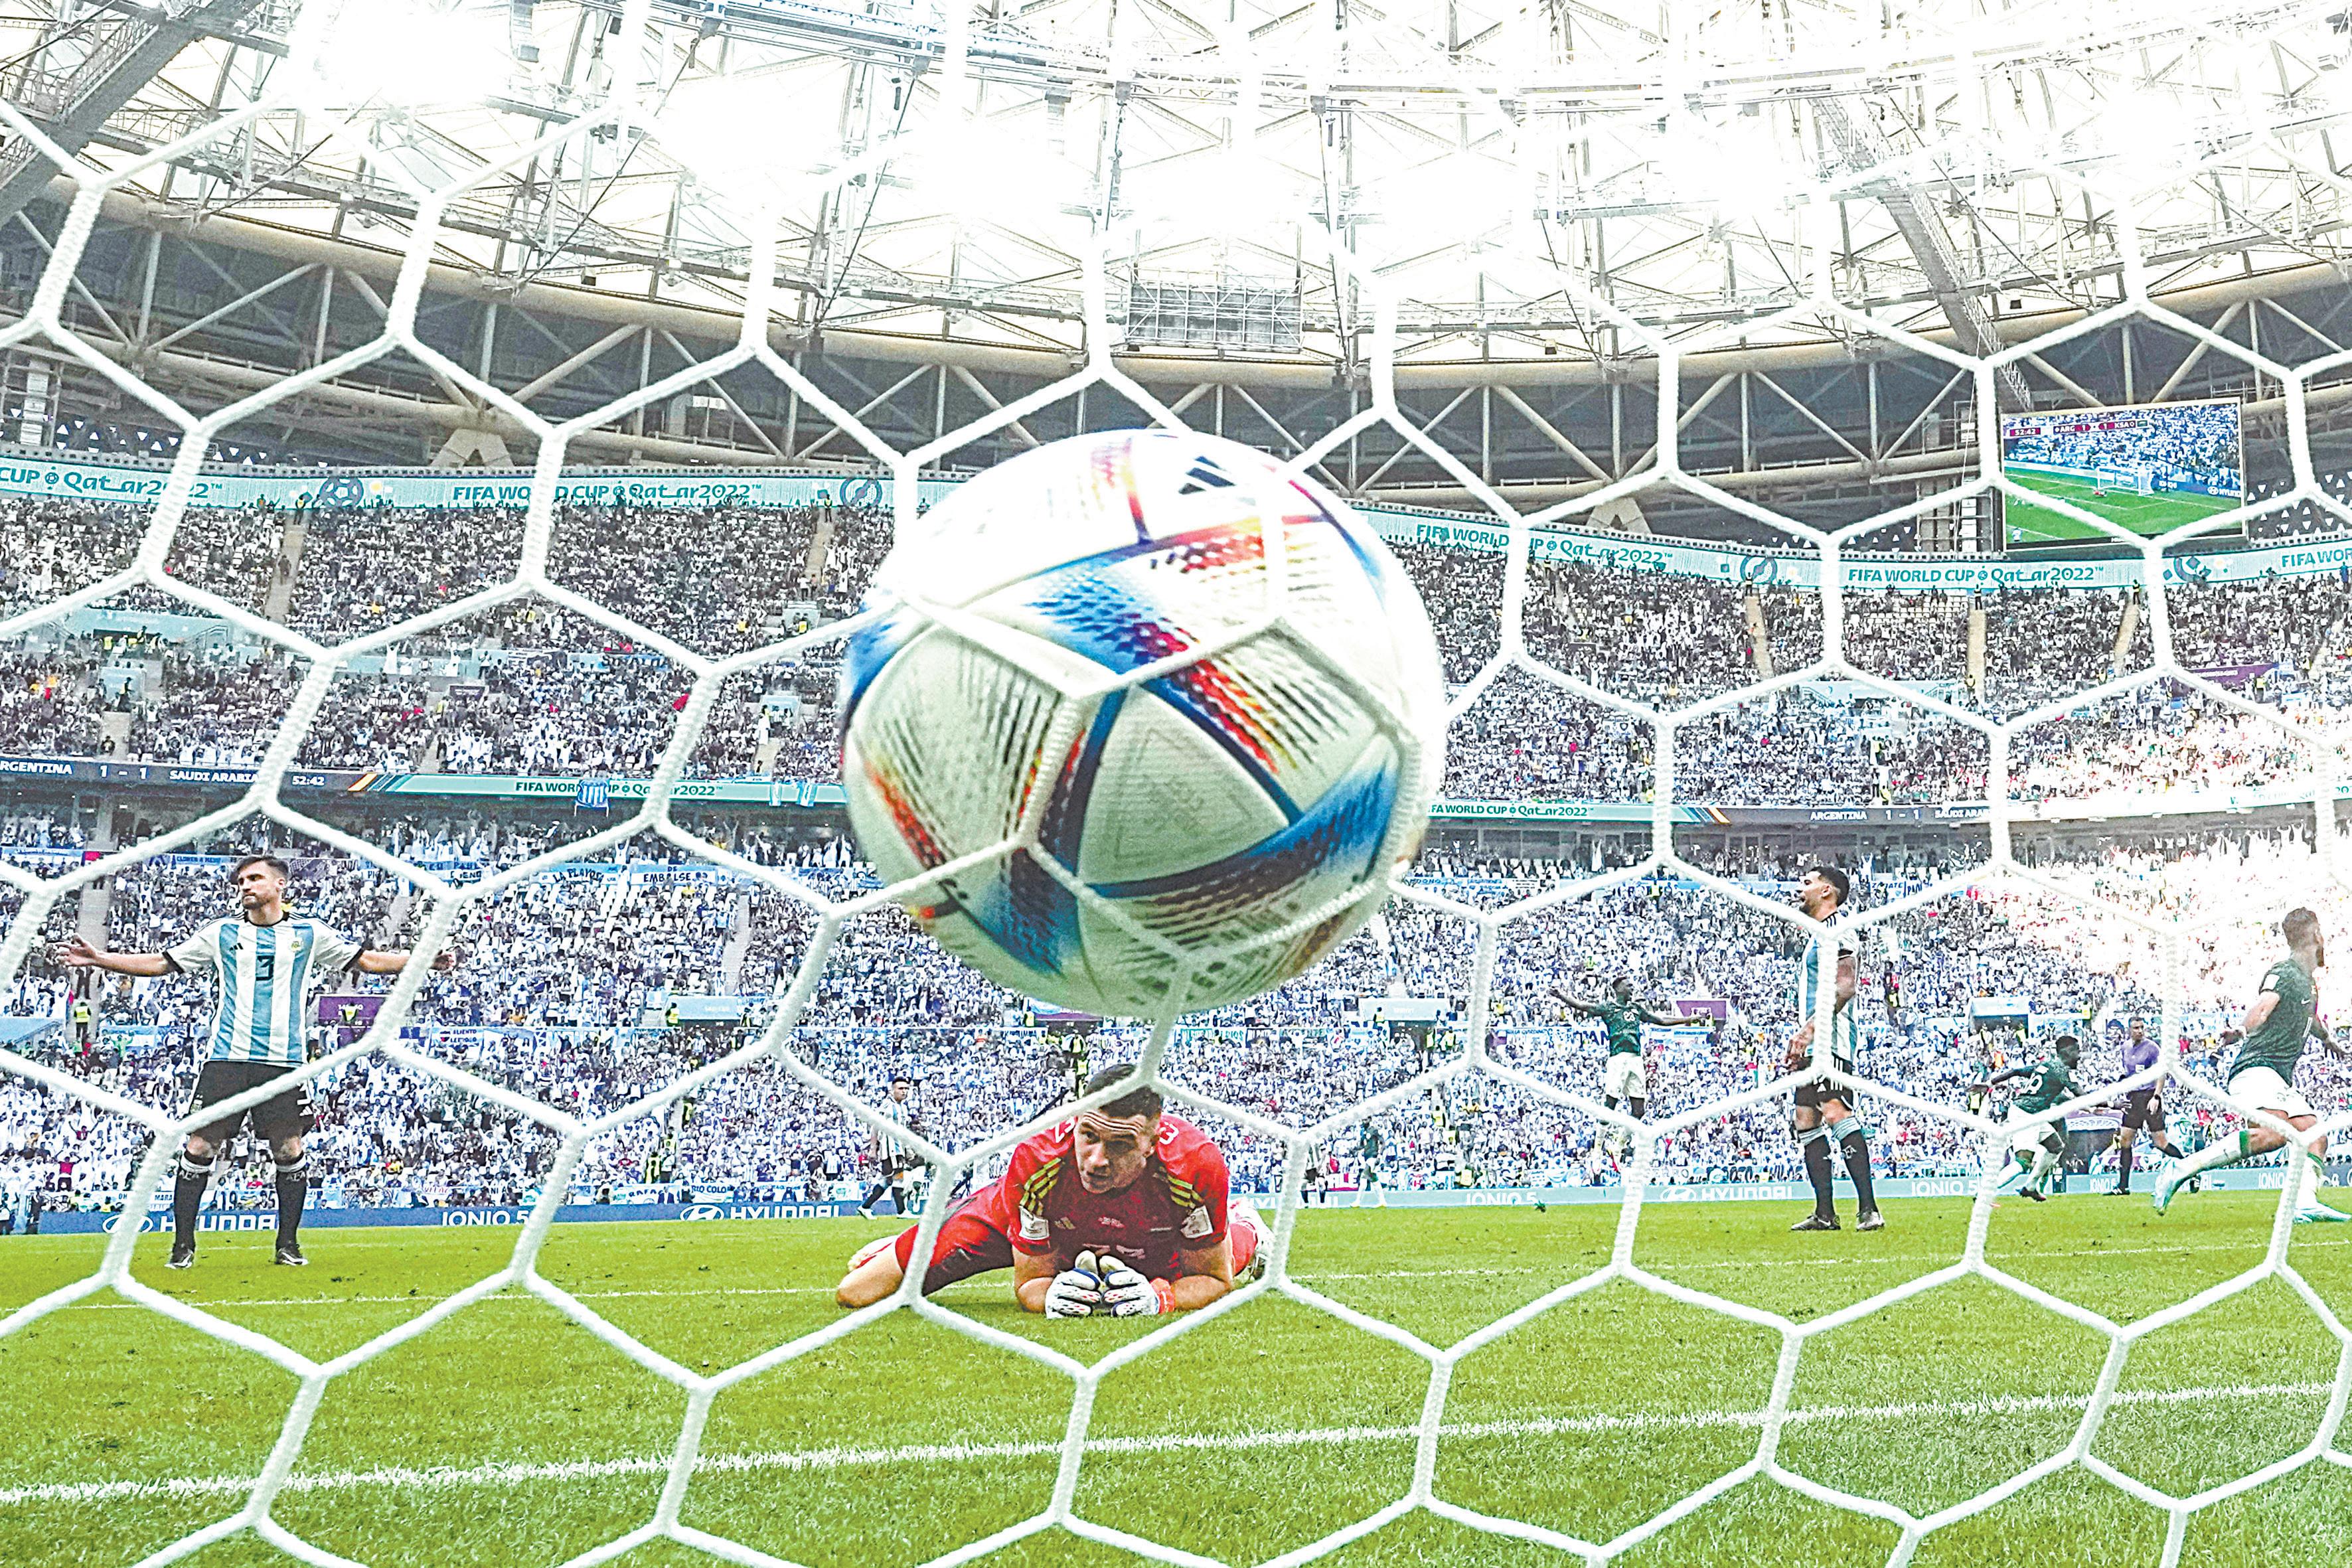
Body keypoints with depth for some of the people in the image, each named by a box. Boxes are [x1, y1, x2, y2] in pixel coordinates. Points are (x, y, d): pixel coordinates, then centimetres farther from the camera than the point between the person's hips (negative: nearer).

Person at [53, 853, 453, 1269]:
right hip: (226, 1059, 0)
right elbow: (162, 963, 14)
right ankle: (183, 1244, 9)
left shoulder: (309, 933, 9)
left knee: (290, 1151, 0)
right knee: (199, 1148, -3)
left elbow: (368, 960, 11)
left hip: (283, 1062, 0)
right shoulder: (221, 932, 10)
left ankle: (288, 1243, 14)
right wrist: (99, 959, 6)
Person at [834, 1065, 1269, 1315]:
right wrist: (1051, 1294, -47)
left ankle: (1245, 1226, 61)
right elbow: (1029, 1281, -25)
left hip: (1155, 1246, 1)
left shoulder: (1195, 1163, -40)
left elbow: (1213, 1278, -23)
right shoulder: (1037, 1161, -40)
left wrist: (1158, 1297, -43)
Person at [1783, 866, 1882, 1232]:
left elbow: (1844, 987, -19)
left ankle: (1869, 1208, -24)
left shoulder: (1837, 930, -6)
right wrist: (1799, 1042, 27)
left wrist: (1809, 1027, -26)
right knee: (1805, 1120, 8)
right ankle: (1825, 1213, 8)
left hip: (1830, 1042, -11)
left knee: (1835, 1113, -20)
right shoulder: (1819, 935, 25)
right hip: (1814, 1045, 11)